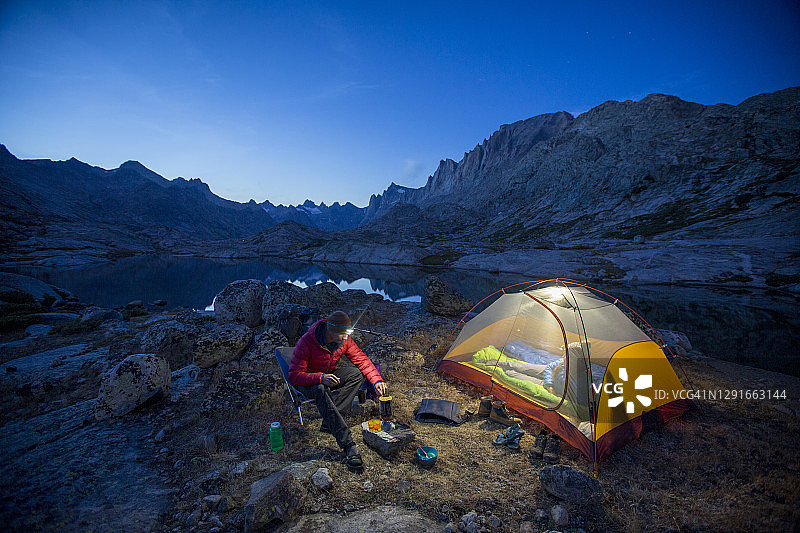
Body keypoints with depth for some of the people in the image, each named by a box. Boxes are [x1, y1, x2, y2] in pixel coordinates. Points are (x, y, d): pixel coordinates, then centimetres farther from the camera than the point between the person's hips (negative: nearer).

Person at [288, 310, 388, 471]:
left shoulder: (344, 340, -14)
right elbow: (294, 375, -28)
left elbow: (362, 360, -7)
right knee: (321, 390, -39)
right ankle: (348, 445, -39)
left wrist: (377, 381, -20)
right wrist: (320, 378, -44)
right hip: (307, 381, -5)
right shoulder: (306, 342, -29)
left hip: (330, 375, 5)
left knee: (357, 374, -20)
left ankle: (329, 422, -21)